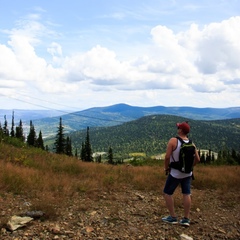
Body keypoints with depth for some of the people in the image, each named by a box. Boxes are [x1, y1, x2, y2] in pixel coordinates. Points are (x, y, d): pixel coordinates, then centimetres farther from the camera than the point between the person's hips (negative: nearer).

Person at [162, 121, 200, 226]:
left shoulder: (173, 141, -18)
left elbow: (167, 157, -21)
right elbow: (197, 159, 1)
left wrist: (166, 167, -5)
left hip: (175, 173, -5)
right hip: (187, 173, 5)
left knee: (167, 193, 9)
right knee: (186, 194, 8)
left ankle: (173, 217, 11)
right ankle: (186, 219, 10)